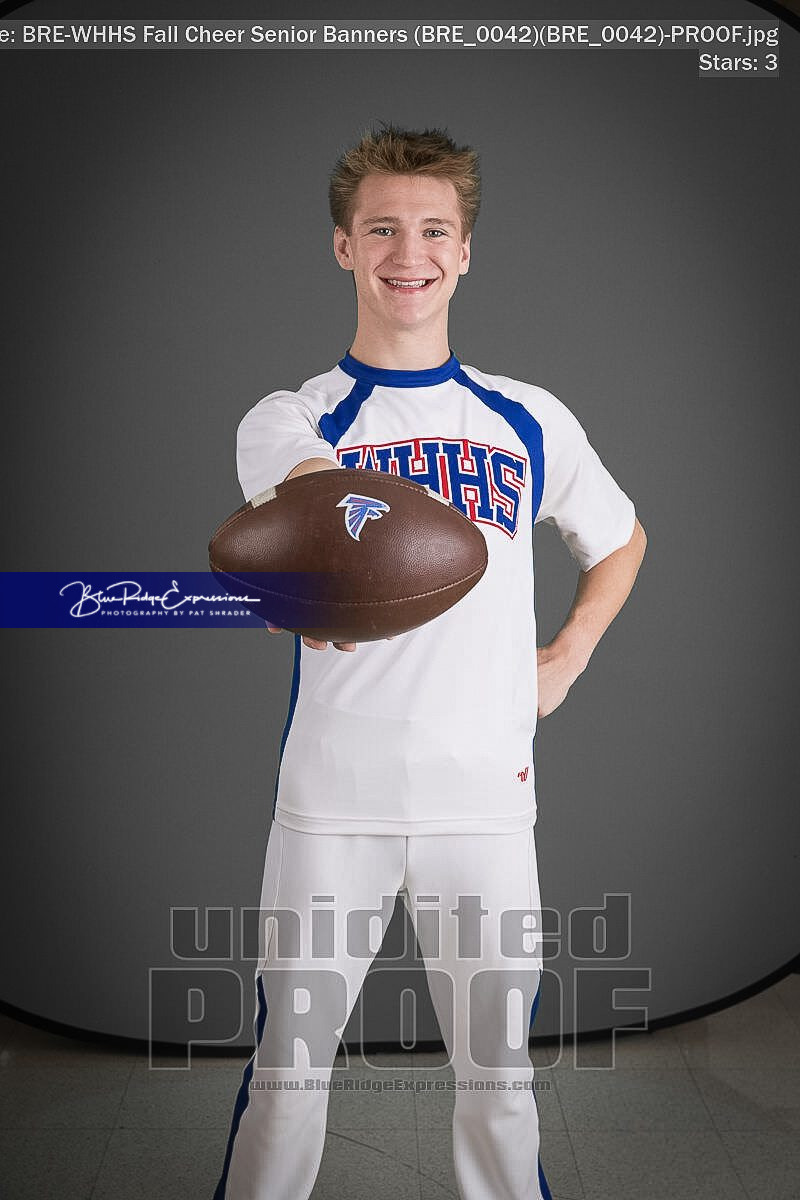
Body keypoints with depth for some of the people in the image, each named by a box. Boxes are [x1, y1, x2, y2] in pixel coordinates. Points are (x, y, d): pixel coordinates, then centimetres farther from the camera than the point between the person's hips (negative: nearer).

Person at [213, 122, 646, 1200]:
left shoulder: (529, 420, 8)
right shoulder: (288, 419, 1)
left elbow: (620, 540, 24)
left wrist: (564, 663, 10)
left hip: (487, 799, 2)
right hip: (332, 798, -1)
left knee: (498, 1077, 13)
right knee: (287, 1070, 7)